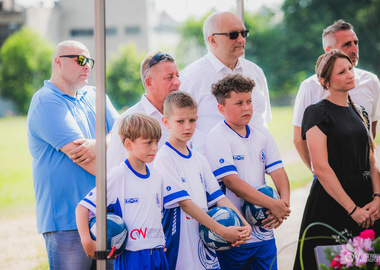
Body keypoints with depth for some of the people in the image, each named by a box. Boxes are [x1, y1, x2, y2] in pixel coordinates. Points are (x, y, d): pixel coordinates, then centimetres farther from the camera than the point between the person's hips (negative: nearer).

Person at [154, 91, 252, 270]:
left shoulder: (199, 160, 13)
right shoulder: (164, 159, -10)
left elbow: (218, 197, 11)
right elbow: (184, 202, -16)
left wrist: (243, 225, -5)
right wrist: (222, 230, -19)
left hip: (205, 245, 7)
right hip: (179, 247, -7)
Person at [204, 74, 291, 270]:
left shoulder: (262, 135, 11)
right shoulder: (217, 138, -9)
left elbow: (277, 172, 6)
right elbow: (232, 181, -19)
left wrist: (284, 202, -15)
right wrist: (272, 204, -21)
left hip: (264, 230, 6)